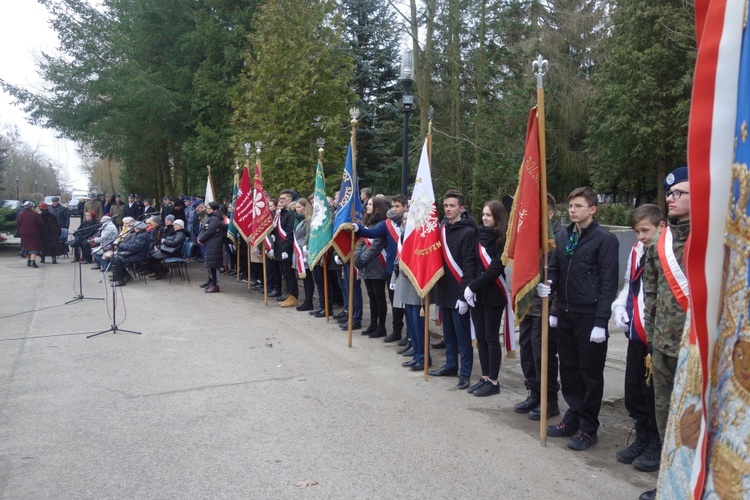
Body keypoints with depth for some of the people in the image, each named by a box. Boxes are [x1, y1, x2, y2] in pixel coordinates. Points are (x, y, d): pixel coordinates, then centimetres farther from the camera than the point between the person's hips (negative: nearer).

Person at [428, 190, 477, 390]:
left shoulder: (467, 232, -10)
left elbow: (469, 265, -15)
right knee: (448, 332, 16)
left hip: (458, 292, -7)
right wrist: (437, 286, 11)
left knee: (462, 334, 0)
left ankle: (465, 372, 8)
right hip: (444, 289, 7)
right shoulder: (443, 227, 11)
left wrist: (464, 294, -19)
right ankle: (451, 365, 28)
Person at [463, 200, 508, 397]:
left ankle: (493, 381, 11)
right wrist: (469, 287, -5)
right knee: (480, 337, 11)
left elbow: (495, 269, -16)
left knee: (491, 338, 1)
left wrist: (473, 286, -15)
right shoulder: (479, 235, 10)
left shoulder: (503, 239, -9)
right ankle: (485, 378, 21)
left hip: (493, 295, -6)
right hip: (477, 294, 6)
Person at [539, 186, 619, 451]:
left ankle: (588, 428, 15)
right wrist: (548, 284, -5)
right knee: (568, 369, 14)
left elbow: (608, 283, -11)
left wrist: (601, 321, -15)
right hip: (565, 314, 6)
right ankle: (573, 418, 28)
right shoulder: (563, 236, 10)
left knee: (590, 372, 5)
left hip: (589, 316, -6)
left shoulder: (605, 239, -8)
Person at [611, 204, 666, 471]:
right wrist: (619, 307, 5)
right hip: (636, 334, 7)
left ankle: (658, 446, 22)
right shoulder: (636, 251, 9)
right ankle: (642, 439, 32)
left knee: (654, 392, 3)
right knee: (633, 389, 14)